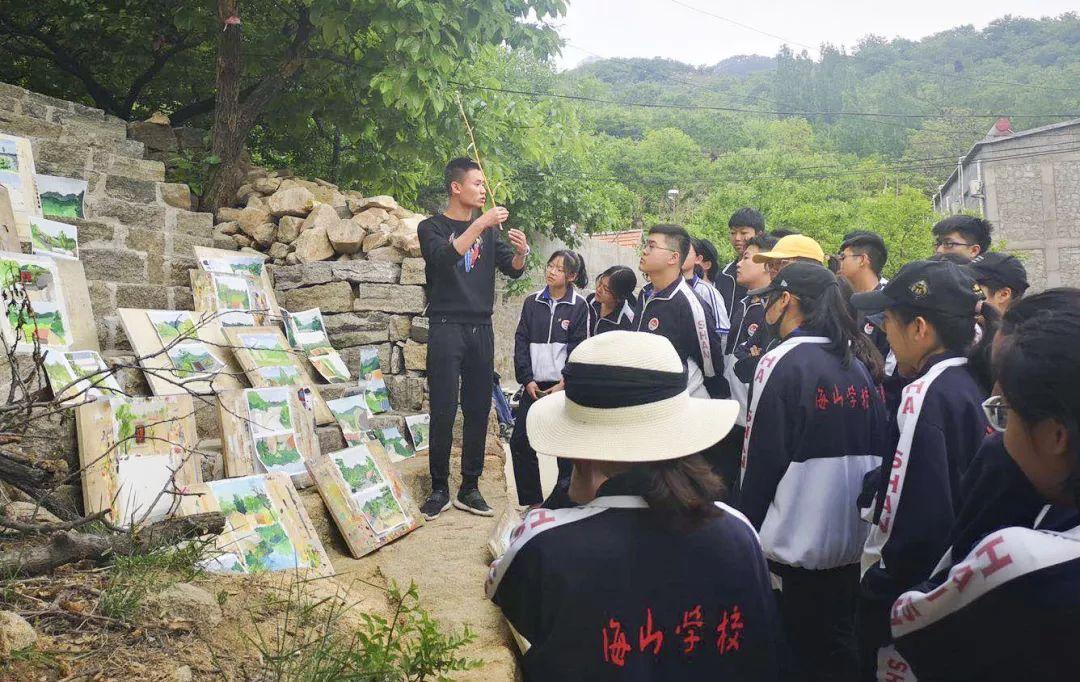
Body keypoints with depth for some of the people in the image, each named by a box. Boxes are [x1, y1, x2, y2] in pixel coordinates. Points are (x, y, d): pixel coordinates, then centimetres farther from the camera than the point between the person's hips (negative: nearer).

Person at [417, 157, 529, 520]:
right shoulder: (432, 227, 1)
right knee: (443, 412, -5)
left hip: (481, 329, 4)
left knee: (478, 411, 4)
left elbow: (512, 270, 7)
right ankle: (439, 489, 5)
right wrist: (480, 225, -27)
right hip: (446, 329, -4)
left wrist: (520, 252, -15)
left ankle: (469, 489, 12)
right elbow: (444, 258, -20)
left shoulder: (488, 229, 14)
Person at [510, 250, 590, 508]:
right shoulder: (532, 302, 8)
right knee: (520, 441, 1)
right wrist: (527, 379, -4)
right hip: (534, 385, 3)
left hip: (564, 386, -3)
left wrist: (564, 384, -12)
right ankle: (532, 500, 14)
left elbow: (579, 350, -4)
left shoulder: (579, 306, -1)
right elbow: (521, 342, 6)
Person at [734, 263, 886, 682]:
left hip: (800, 540, -6)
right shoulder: (859, 361, 4)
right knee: (843, 645, 19)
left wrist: (747, 531, -4)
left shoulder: (782, 362, -14)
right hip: (856, 539, 6)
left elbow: (761, 459, -13)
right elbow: (877, 449, 11)